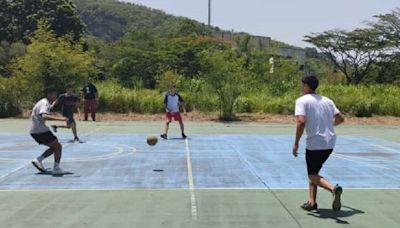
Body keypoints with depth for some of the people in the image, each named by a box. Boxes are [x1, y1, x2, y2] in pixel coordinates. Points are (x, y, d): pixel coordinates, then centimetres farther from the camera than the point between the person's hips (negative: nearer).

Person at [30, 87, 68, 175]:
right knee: (58, 146, -2)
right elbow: (44, 116, -36)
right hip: (41, 131, -10)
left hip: (35, 131, 10)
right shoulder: (45, 103, -16)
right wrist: (59, 118, -43)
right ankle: (56, 168, -2)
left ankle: (38, 160, 6)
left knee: (54, 147, 16)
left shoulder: (43, 102, 17)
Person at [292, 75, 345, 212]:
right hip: (330, 143, 7)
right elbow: (340, 118, 15)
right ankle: (312, 202, 16)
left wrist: (296, 143, -13)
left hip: (315, 144, -6)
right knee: (313, 172, 21)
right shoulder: (327, 100, 11)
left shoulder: (302, 101, -7)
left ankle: (333, 188, -21)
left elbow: (301, 122, -20)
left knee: (313, 175, 5)